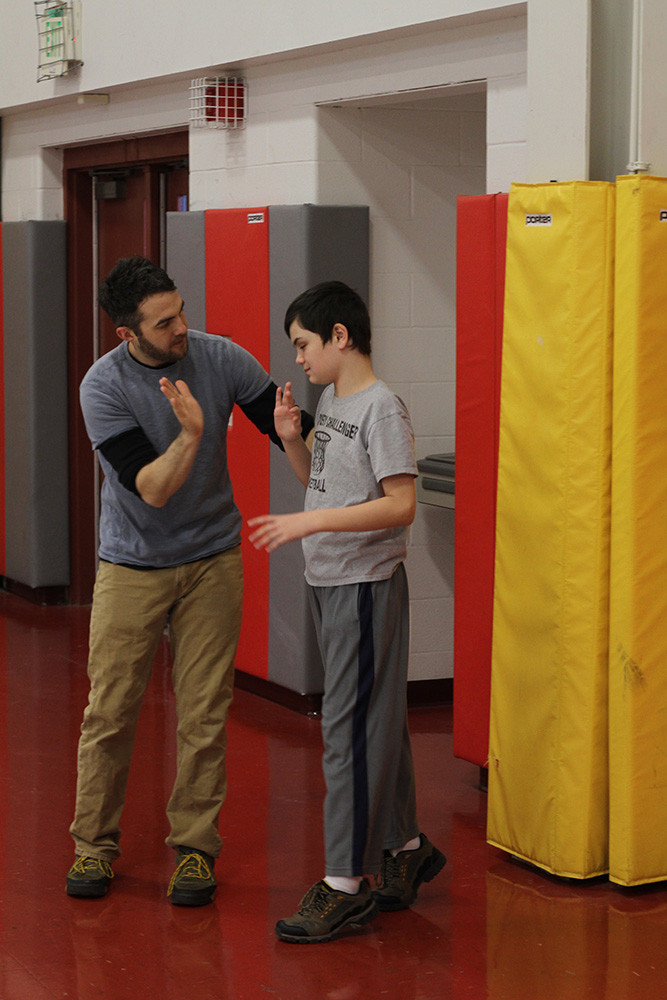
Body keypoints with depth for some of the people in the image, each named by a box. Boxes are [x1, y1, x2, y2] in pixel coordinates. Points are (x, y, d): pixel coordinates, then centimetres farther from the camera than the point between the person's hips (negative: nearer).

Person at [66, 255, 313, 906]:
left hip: (212, 562, 1)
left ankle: (195, 847, 15)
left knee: (204, 716, 3)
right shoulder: (103, 386, -16)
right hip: (131, 567, -1)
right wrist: (190, 433, -38)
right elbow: (152, 488, -22)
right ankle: (94, 842, 20)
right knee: (110, 710, 3)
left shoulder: (221, 358, -9)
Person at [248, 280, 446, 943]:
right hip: (327, 583, 9)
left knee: (351, 728, -7)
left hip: (366, 585, -9)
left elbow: (400, 505, -23)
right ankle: (405, 849, 28)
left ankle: (345, 883, -2)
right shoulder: (329, 400, 12)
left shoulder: (381, 408, -16)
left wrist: (307, 523, -26)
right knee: (376, 722, 16)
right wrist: (291, 441, 4)